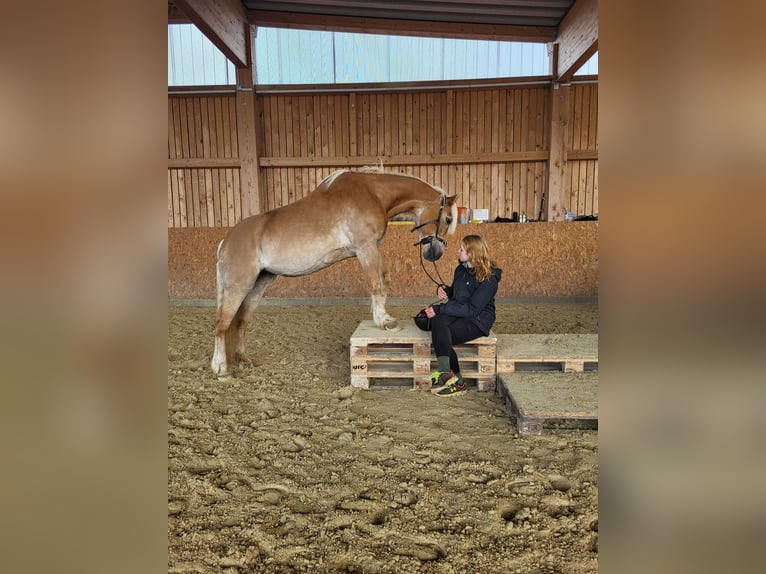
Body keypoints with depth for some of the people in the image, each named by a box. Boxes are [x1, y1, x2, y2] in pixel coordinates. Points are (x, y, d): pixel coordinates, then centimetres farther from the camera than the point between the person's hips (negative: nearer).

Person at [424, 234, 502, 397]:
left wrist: (440, 309, -22)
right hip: (457, 314, 7)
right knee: (438, 322, -27)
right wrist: (443, 289, 1)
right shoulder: (461, 269, 10)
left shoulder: (489, 278, -15)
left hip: (477, 321, -7)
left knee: (440, 338, -30)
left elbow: (472, 309, -21)